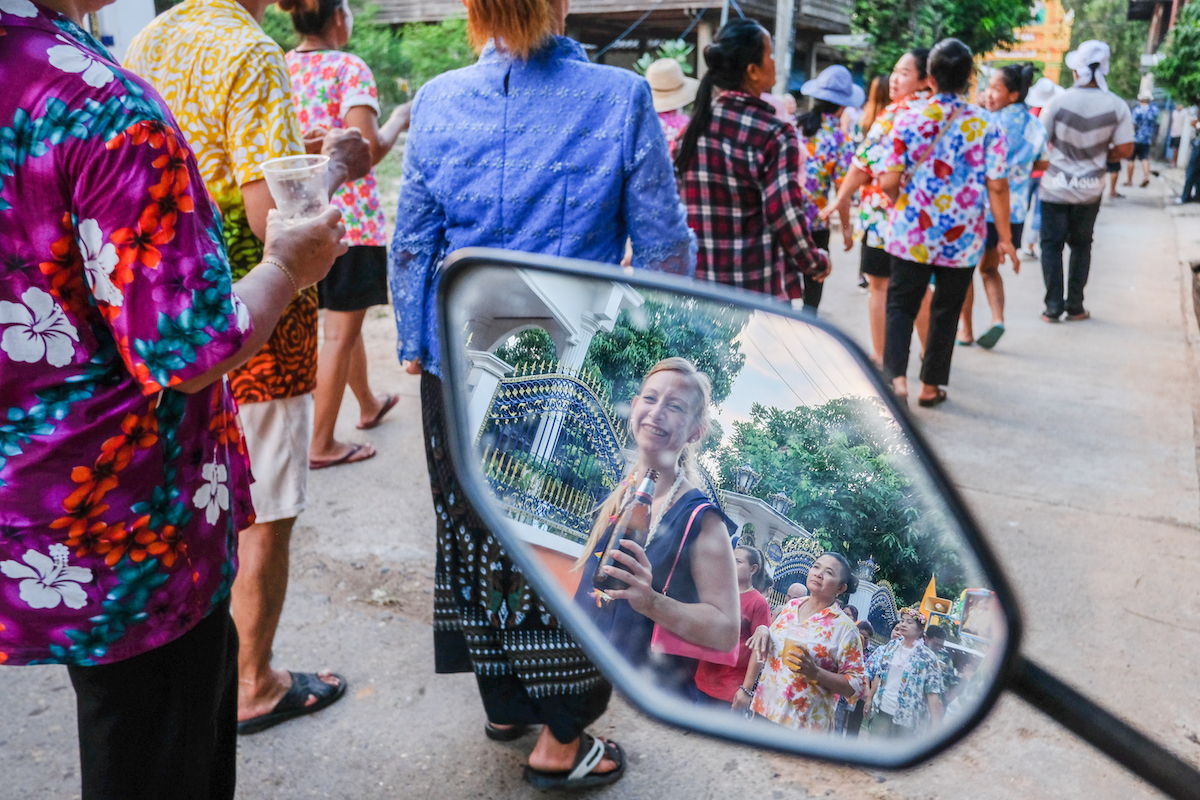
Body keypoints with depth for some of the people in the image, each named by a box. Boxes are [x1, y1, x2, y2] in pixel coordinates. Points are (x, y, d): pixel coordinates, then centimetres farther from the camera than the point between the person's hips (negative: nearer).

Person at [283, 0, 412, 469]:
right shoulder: (350, 69, -11)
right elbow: (369, 149, -18)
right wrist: (399, 121, -2)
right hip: (351, 216, -7)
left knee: (346, 318, 24)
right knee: (340, 332, 1)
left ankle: (369, 405, 42)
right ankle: (321, 445, 8)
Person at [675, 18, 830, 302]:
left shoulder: (693, 127, 4)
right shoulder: (774, 134, -13)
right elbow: (786, 217, -17)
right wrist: (816, 262, -2)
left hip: (698, 282, 5)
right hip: (760, 288, -5)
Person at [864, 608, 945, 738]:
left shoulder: (927, 657, -7)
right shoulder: (891, 647, 7)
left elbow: (933, 692, -10)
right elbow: (878, 675, 15)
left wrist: (935, 725, -14)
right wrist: (869, 699, 14)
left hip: (906, 717, -4)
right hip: (881, 711, 4)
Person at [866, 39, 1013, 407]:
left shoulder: (908, 120, -7)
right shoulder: (986, 125, -4)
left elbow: (888, 181, -11)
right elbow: (997, 186, -7)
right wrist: (1005, 238, 2)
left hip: (912, 231, -1)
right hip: (963, 237, 1)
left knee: (901, 304, 11)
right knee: (946, 310, 14)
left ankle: (897, 376, -7)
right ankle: (930, 386, 23)